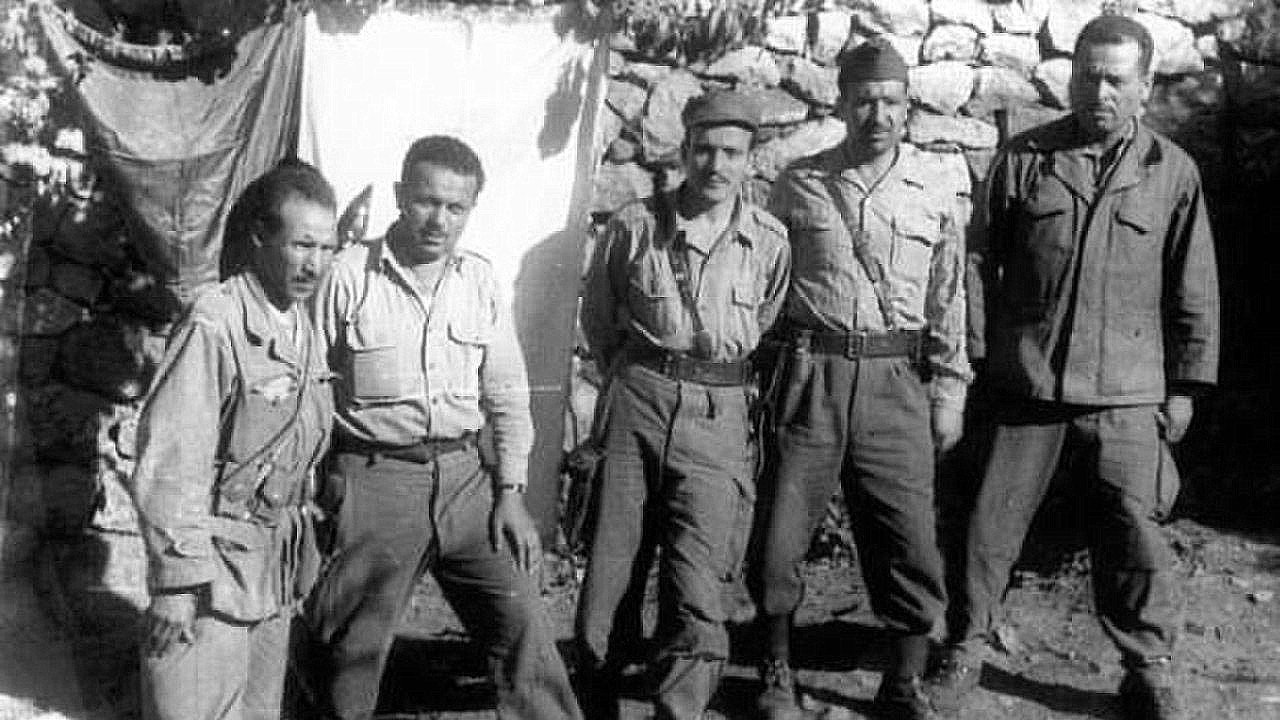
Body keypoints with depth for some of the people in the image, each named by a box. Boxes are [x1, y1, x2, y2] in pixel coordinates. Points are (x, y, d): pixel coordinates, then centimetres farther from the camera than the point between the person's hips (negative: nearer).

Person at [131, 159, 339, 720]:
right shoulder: (214, 327, -20)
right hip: (218, 560, -8)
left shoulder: (302, 326, 5)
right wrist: (177, 581, -21)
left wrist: (302, 543, 16)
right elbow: (170, 464, -21)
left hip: (279, 560, 8)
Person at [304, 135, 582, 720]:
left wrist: (511, 491, 4)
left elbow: (507, 391, 10)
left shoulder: (479, 280, 6)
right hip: (374, 478, -3)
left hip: (463, 475, 4)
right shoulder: (349, 275, -6)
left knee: (523, 622, 3)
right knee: (351, 648, 5)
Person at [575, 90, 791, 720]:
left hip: (719, 415, 0)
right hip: (638, 401, 1)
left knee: (695, 591, -10)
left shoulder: (769, 241, 1)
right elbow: (597, 319, 16)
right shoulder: (634, 225, 1)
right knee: (608, 578, 3)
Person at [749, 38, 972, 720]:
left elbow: (948, 303, 10)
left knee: (910, 544, 1)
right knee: (778, 535, 3)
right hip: (810, 375, 0)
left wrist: (948, 392, 6)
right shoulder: (798, 185, 6)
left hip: (896, 381, 1)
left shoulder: (937, 198, 7)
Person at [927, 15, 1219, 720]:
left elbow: (1193, 289, 7)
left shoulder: (1173, 172, 3)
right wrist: (971, 357, 0)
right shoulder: (1023, 158, 3)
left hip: (1127, 397, 0)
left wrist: (1185, 384, 6)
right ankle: (962, 650, 23)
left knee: (1134, 540, 4)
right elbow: (980, 262, 5)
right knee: (990, 527, 6)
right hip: (1023, 386, 0)